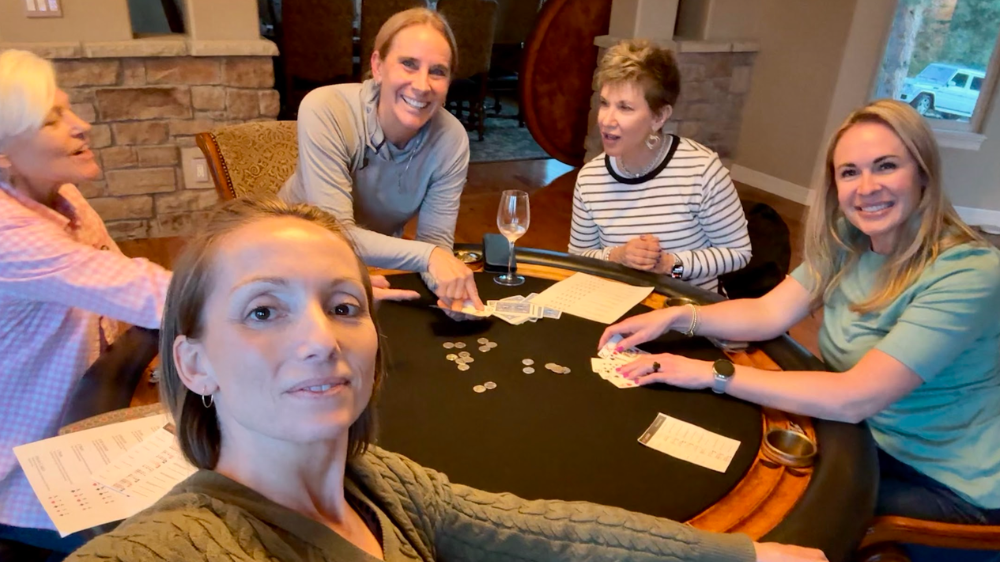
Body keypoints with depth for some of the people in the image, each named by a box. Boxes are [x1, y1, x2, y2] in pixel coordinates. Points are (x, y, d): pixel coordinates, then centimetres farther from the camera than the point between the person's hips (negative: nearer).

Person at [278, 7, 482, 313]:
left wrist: (449, 285, -39)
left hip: (377, 267, 3)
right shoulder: (325, 111, -27)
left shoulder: (452, 138, -19)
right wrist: (427, 254, -45)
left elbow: (436, 241, -17)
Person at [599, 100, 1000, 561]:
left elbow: (856, 397, -34)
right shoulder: (846, 242, -6)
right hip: (866, 438, 5)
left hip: (949, 485, -5)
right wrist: (675, 317, -21)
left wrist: (712, 375, -32)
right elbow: (769, 313, -6)